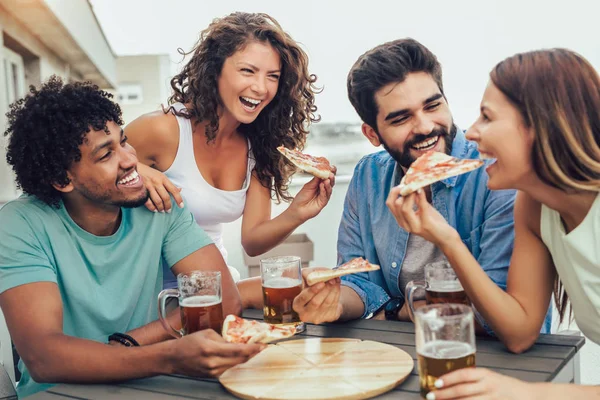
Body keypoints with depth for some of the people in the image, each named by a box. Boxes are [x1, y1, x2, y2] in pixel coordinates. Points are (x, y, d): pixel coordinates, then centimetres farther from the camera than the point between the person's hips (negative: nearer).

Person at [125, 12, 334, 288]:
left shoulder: (258, 146, -3)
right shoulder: (164, 130, -20)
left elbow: (252, 241, -5)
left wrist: (296, 214, -24)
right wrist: (134, 172, -29)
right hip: (154, 286, -5)